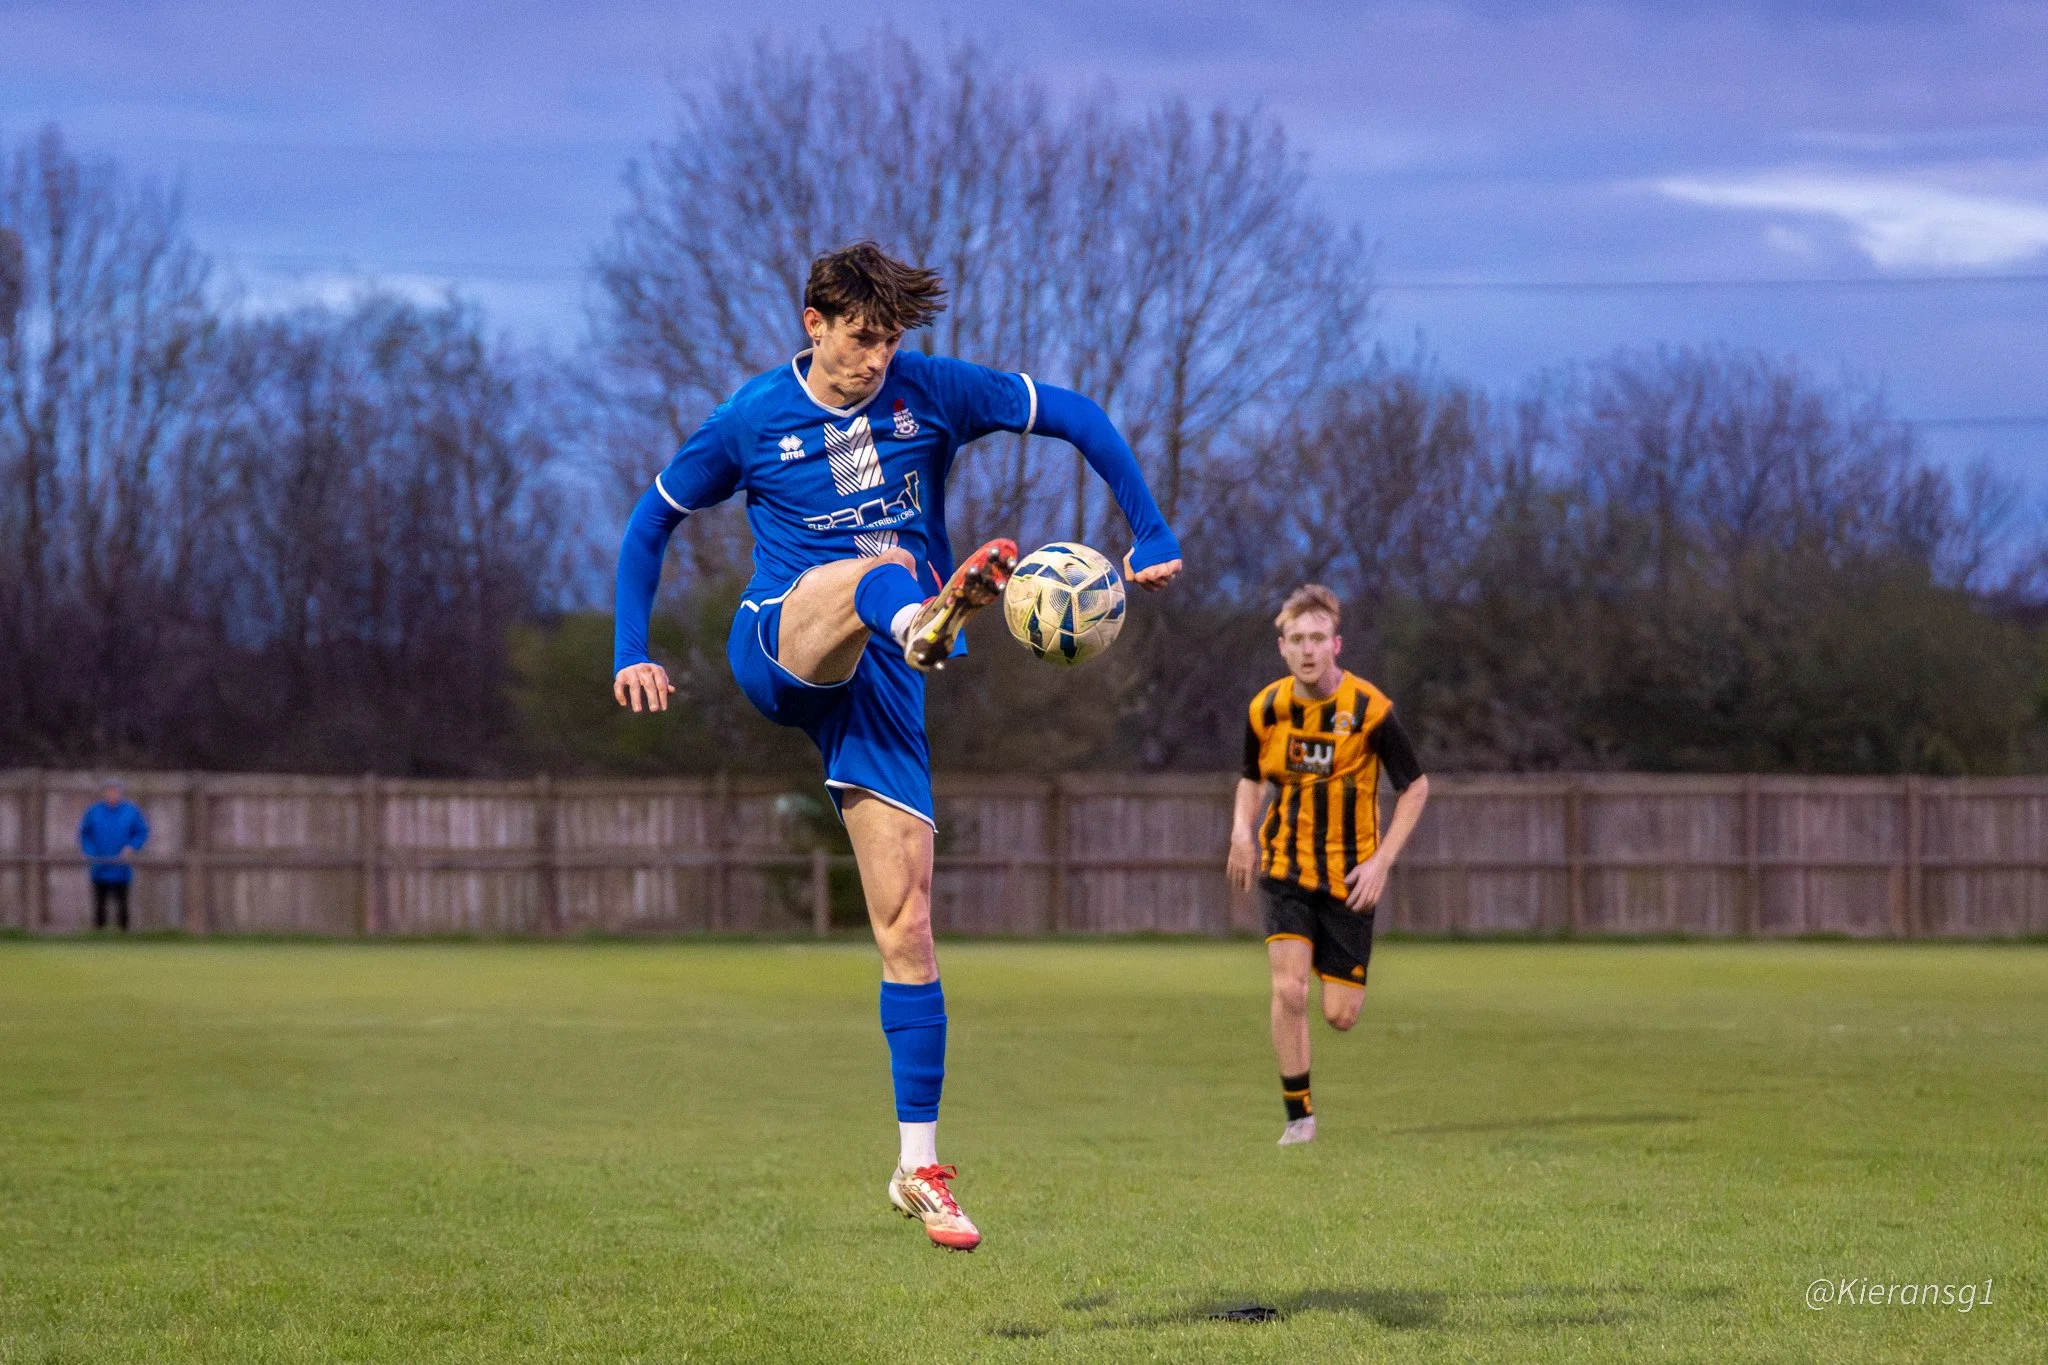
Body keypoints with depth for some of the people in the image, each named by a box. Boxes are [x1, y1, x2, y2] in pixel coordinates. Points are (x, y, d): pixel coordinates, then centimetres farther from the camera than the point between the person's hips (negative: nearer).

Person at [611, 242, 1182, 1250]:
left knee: (905, 919, -6)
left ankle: (920, 1168, 0)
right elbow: (652, 520, 13)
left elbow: (1078, 417, 7)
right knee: (873, 570, -36)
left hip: (879, 679, 2)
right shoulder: (751, 420, 1)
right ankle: (929, 620, -76)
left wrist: (1152, 538, 1)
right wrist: (631, 654, 5)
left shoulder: (930, 392, 2)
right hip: (778, 647, -2)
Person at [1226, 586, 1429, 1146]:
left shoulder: (1369, 709, -13)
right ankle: (1298, 1117, -3)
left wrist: (1382, 861, -11)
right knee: (1288, 990, -17)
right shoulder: (1266, 709, -4)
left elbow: (1416, 787, -3)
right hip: (1285, 870, 1)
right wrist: (1242, 830, -6)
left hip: (1349, 877, -1)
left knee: (1340, 1015, -2)